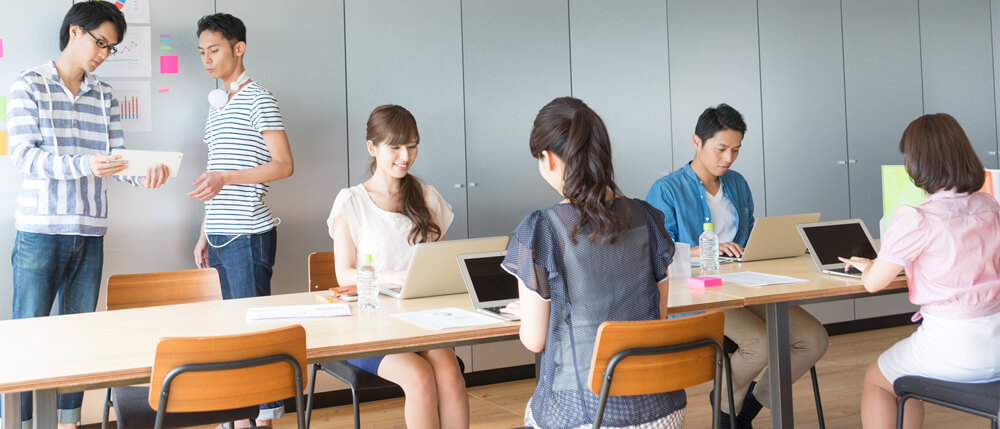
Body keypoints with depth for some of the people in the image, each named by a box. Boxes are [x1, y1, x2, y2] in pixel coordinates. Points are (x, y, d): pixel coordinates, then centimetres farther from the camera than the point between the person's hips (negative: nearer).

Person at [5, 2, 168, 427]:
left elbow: (115, 157, 6)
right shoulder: (29, 85, -2)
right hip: (40, 232, -5)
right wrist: (83, 165, -28)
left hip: (90, 236, 5)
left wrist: (144, 175, -17)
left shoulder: (105, 96, 11)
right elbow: (24, 156, -12)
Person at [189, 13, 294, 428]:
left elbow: (284, 165, -12)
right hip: (219, 237, 8)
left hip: (248, 235, -8)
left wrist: (226, 178, -22)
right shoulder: (216, 107, 19)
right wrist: (204, 234, 19)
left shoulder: (258, 100, -5)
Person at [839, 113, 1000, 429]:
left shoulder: (915, 220, -19)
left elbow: (873, 283, -9)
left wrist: (869, 266, 15)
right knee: (906, 379, 31)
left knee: (875, 379, 23)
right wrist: (880, 263, 25)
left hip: (954, 348, -6)